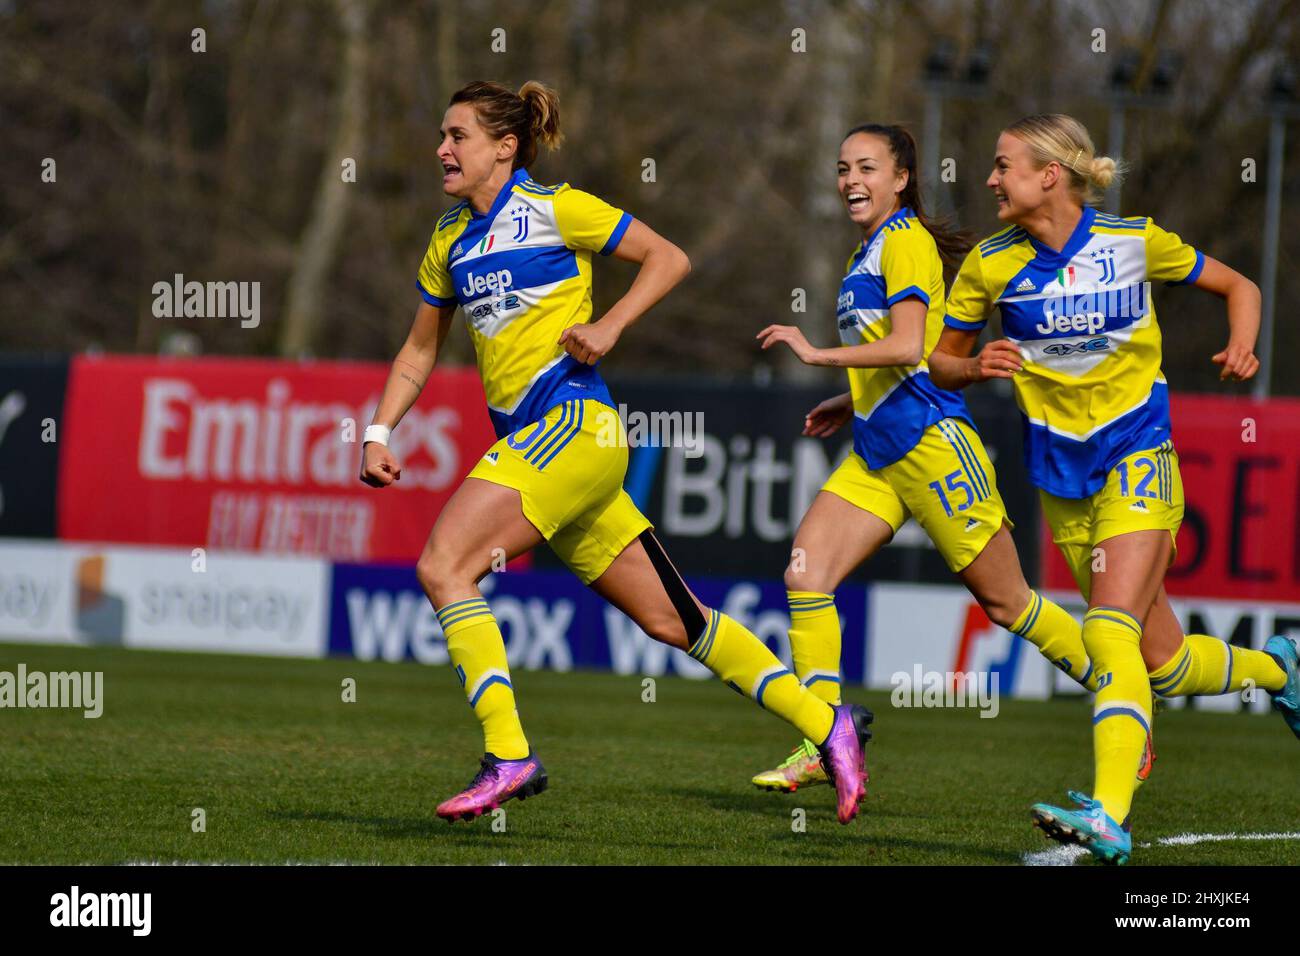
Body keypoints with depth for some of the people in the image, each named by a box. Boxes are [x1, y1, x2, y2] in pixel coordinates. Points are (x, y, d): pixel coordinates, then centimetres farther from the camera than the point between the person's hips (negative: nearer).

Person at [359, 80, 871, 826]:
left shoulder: (551, 208, -3)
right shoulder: (450, 240, 18)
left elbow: (670, 259, -1)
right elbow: (420, 352, 25)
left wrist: (610, 327, -12)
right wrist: (379, 433, 14)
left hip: (573, 424, -7)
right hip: (530, 441, 7)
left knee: (443, 565, -18)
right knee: (669, 618, 7)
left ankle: (508, 756, -17)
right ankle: (825, 724, 13)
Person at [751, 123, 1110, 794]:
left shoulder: (906, 241, -10)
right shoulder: (868, 252, 18)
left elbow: (909, 348, -22)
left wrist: (818, 354, -19)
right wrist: (851, 404, 20)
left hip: (929, 444, -9)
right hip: (876, 456, 9)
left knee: (1003, 599, 0)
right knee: (805, 573, -8)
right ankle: (822, 745, -9)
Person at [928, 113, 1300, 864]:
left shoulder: (1135, 240, -5)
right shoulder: (991, 265, -1)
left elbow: (1237, 286, 9)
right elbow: (941, 362, 9)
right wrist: (977, 367, -14)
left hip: (1138, 459, -4)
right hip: (1063, 478, 4)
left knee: (1111, 634, -22)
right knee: (1163, 662, 8)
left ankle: (1110, 819, -29)